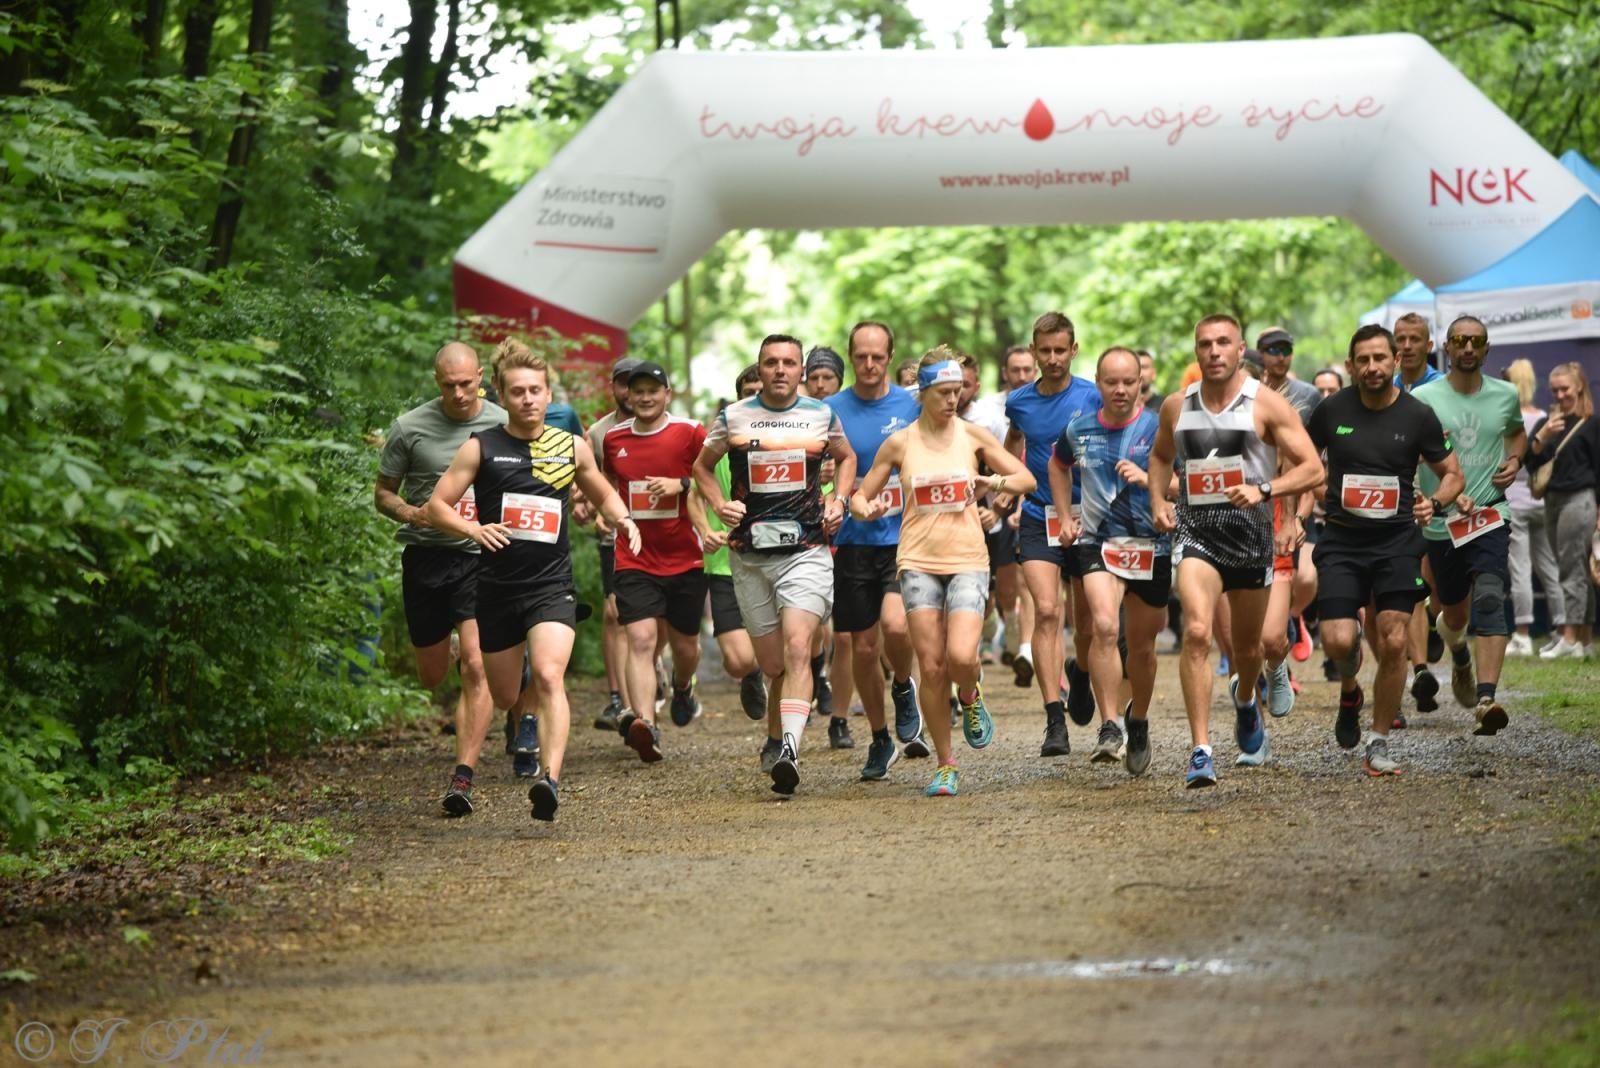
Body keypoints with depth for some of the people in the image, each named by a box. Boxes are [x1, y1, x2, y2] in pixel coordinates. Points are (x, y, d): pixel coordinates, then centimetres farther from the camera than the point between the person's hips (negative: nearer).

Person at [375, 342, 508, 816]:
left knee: (476, 666, -17)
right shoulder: (410, 428, 0)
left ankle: (463, 778, -18)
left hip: (482, 556, -2)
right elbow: (383, 494, 8)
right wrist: (412, 513, -13)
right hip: (425, 558, 2)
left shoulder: (505, 426, 1)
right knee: (433, 676, 12)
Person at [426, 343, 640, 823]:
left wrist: (624, 519, 3)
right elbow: (437, 505, 0)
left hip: (552, 586, -1)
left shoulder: (572, 448, 8)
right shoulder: (480, 447, 1)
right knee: (503, 694, 12)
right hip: (497, 587, 1)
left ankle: (552, 780, -34)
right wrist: (473, 528, -19)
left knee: (549, 676, -24)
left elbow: (603, 494, 25)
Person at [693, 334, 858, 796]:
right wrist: (719, 504, 0)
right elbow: (703, 466, 18)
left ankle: (790, 749, -31)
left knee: (797, 649, -21)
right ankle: (777, 744, 25)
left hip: (807, 552, -2)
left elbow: (846, 457, 24)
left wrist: (838, 499, 8)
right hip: (750, 556, 2)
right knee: (773, 665, 5)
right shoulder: (733, 417, 4)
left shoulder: (822, 415, 5)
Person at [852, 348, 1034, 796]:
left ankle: (970, 699, 17)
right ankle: (946, 766, 10)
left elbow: (1026, 478, 9)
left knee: (961, 657, -20)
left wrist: (996, 482, -12)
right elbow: (861, 494, 10)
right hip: (918, 561, 1)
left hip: (967, 560, 0)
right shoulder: (899, 443, 4)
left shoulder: (973, 435, 5)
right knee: (931, 667, -3)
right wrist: (865, 509, -14)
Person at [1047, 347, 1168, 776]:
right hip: (1098, 543, 0)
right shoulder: (1079, 429, 3)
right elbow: (1059, 465, 25)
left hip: (1153, 546, 0)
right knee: (1104, 626, -23)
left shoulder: (1158, 428, -6)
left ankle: (1138, 720, 36)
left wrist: (1147, 479, -21)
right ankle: (1110, 727, -22)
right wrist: (1065, 515, 16)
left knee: (1141, 645, 11)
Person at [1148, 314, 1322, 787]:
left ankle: (1246, 702, 52)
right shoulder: (1176, 406, 6)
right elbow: (1161, 455, 26)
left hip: (1250, 531, -1)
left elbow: (1312, 469, -8)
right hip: (1196, 531, 1)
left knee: (1247, 647, 15)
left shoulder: (1266, 404, -5)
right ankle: (1201, 753, -22)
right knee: (1197, 632, -21)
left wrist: (1263, 490, -23)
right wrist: (1157, 500, 8)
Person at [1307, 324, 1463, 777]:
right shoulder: (1332, 410, 1)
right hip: (1341, 540, 0)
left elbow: (1452, 473, 9)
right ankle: (1349, 691, 21)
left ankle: (1378, 743, 9)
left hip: (1397, 540, 0)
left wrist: (1435, 503, -11)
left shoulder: (1418, 416, -1)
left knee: (1393, 644, -7)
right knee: (1339, 640, -15)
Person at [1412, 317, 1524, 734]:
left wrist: (1515, 459, 6)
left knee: (1490, 601, -21)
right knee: (1454, 613, 16)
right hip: (1440, 523, 0)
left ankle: (1486, 700, -30)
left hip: (1490, 516, 0)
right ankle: (1459, 654, 53)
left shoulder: (1505, 395, 5)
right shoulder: (1423, 398, -4)